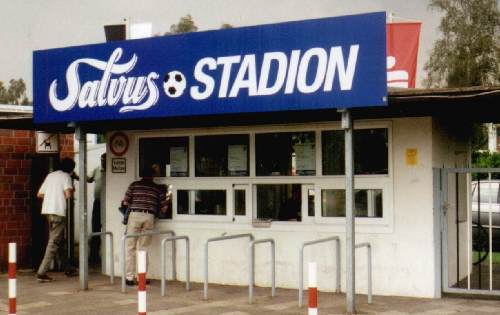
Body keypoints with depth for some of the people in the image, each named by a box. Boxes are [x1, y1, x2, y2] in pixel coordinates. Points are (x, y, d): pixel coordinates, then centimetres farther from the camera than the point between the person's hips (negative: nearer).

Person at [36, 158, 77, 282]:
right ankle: (41, 273, -12)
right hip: (58, 211, -8)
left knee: (60, 240, 17)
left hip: (47, 210, 8)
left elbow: (39, 194, 16)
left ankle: (67, 269, 27)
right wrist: (72, 191, 5)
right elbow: (68, 194, -16)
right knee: (54, 242, -7)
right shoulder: (66, 176, -3)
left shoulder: (50, 175, 17)